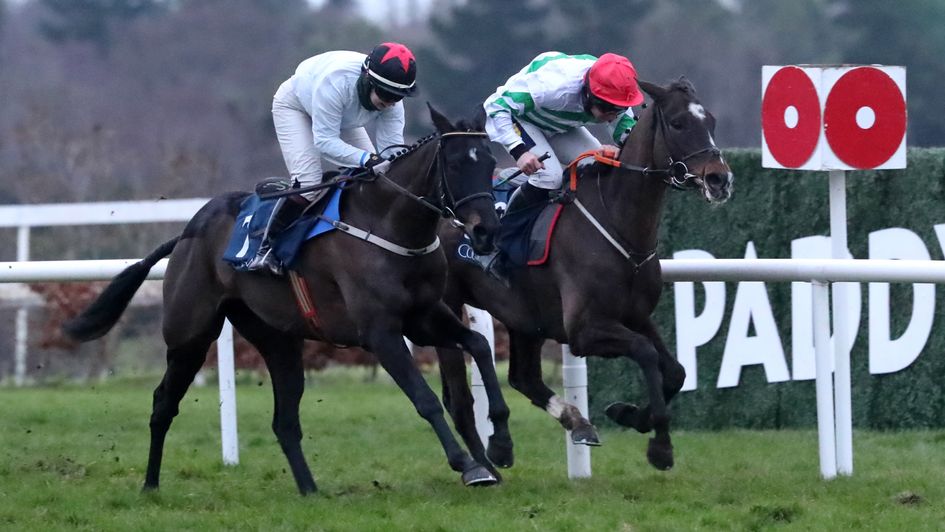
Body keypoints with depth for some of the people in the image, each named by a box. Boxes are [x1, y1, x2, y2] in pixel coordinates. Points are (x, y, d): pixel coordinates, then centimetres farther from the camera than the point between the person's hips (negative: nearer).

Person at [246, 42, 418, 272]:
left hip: (343, 119, 6)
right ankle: (267, 249, -12)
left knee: (373, 174, -5)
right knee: (308, 183, -24)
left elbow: (392, 147, -25)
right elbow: (325, 141, -43)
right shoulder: (335, 82, -45)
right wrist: (366, 159, -56)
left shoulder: (392, 103, -28)